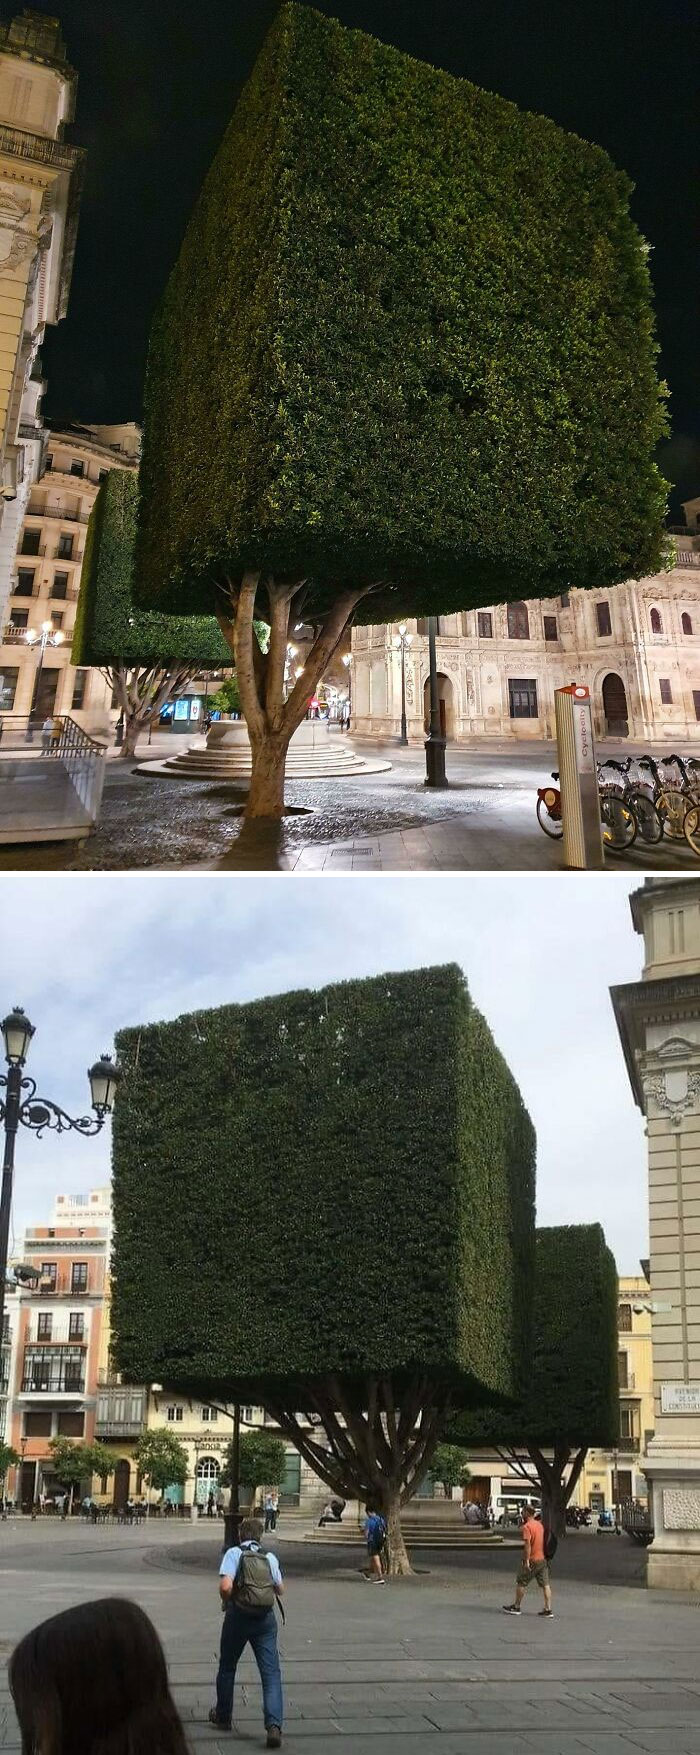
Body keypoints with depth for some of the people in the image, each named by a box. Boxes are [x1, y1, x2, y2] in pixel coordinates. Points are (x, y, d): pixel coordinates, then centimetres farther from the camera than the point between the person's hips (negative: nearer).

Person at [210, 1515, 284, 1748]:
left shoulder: (234, 1554, -6)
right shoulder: (270, 1558, 6)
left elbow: (225, 1586, -19)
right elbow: (280, 1589, 13)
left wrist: (226, 1602, 1)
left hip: (239, 1616, -2)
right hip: (266, 1618, 2)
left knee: (227, 1668, 19)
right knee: (271, 1672, -1)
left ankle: (223, 1716, 34)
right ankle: (274, 1724, -17)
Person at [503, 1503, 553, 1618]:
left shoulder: (527, 1527, -15)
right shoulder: (540, 1524, 10)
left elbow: (527, 1545, -22)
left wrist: (527, 1560, -21)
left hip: (532, 1560, -7)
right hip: (543, 1559, 7)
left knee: (521, 1583, 7)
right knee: (545, 1585, 5)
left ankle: (516, 1607, 17)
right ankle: (548, 1609, 3)